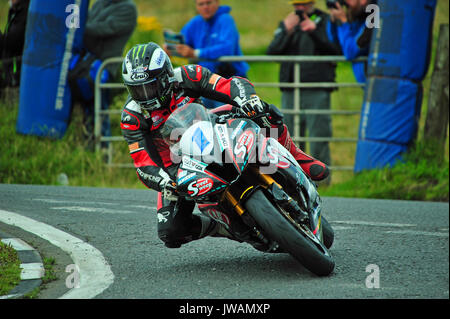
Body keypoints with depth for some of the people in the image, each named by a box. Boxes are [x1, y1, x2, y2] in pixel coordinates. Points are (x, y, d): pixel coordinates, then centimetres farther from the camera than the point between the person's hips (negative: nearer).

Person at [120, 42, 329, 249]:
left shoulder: (184, 78, -18)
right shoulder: (132, 116, -18)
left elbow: (234, 84, -23)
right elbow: (143, 163, -22)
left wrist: (246, 98, -47)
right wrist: (164, 182, -43)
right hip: (175, 168, 0)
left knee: (266, 114, -20)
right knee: (170, 233, -20)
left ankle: (296, 159, 5)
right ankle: (219, 227, 8)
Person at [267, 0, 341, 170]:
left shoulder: (326, 21, 6)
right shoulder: (286, 23, 16)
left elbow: (336, 50, -7)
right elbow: (272, 52, 4)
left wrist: (315, 32, -16)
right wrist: (286, 32, -11)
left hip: (317, 92, -4)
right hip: (290, 91, 4)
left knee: (319, 134, -7)